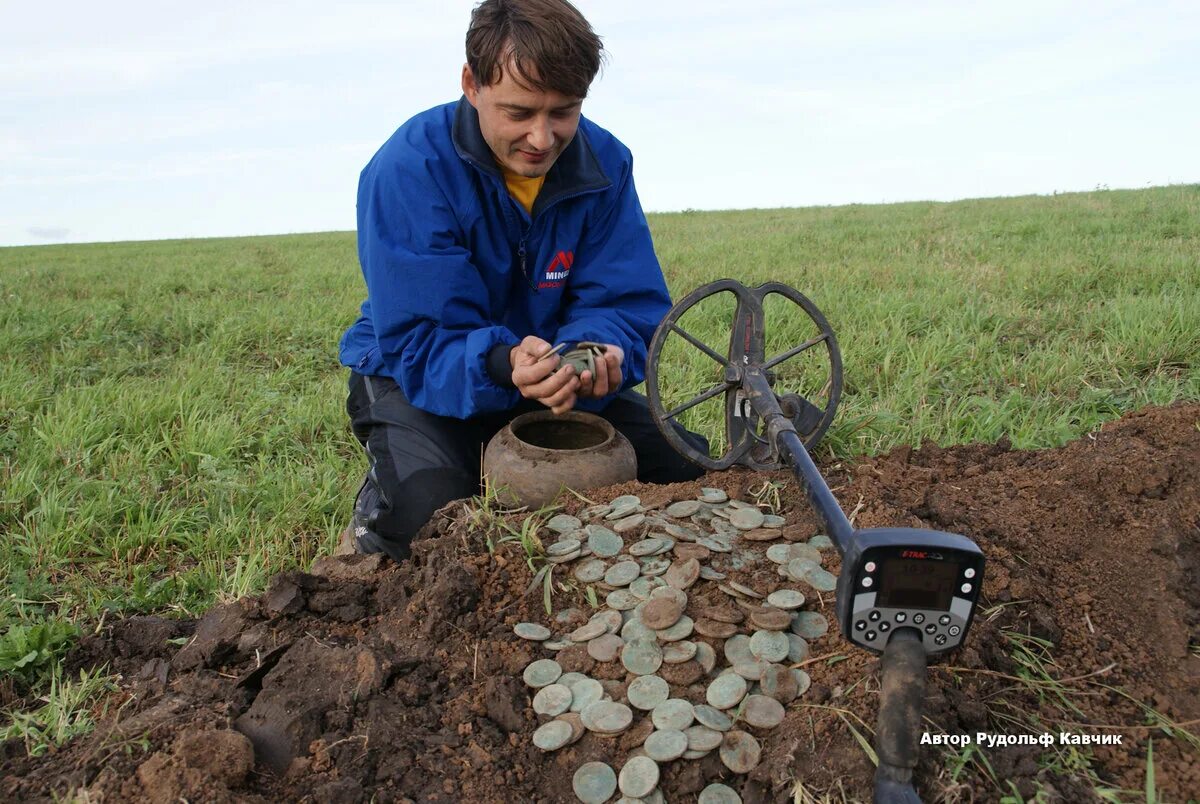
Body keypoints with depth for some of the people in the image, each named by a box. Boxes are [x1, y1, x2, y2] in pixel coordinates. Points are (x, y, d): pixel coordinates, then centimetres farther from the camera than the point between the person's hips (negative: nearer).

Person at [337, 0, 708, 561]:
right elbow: (421, 344, -27)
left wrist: (598, 350, -38)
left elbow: (629, 303, -13)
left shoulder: (605, 163, -11)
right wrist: (503, 365, -49)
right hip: (417, 376, -4)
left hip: (551, 371, 5)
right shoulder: (407, 170, -24)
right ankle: (376, 517, 6)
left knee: (689, 470, -6)